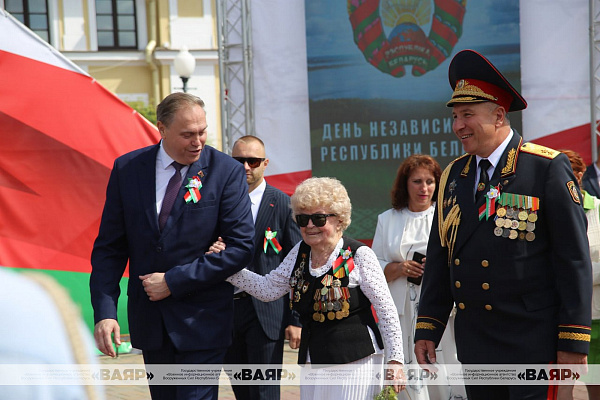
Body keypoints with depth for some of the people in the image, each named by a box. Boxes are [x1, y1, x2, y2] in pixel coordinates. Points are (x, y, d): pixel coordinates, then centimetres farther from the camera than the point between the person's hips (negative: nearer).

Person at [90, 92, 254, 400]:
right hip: (149, 318, 4)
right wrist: (104, 311, -10)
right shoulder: (127, 168, 1)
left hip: (202, 320, -3)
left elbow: (241, 247, -11)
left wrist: (174, 282, -14)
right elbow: (109, 247, 2)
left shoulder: (227, 172, -8)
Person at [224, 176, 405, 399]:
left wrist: (395, 359, -10)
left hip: (356, 358, -6)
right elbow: (268, 289, 14)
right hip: (313, 359, 6)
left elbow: (387, 312, -7)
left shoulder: (359, 256, -9)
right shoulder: (300, 253, 8)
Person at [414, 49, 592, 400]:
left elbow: (574, 259, -9)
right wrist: (428, 330, 9)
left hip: (534, 343, -5)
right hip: (474, 343, 6)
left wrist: (575, 343, -12)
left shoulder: (549, 169, -7)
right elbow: (439, 256, 14)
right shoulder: (454, 175, 11)